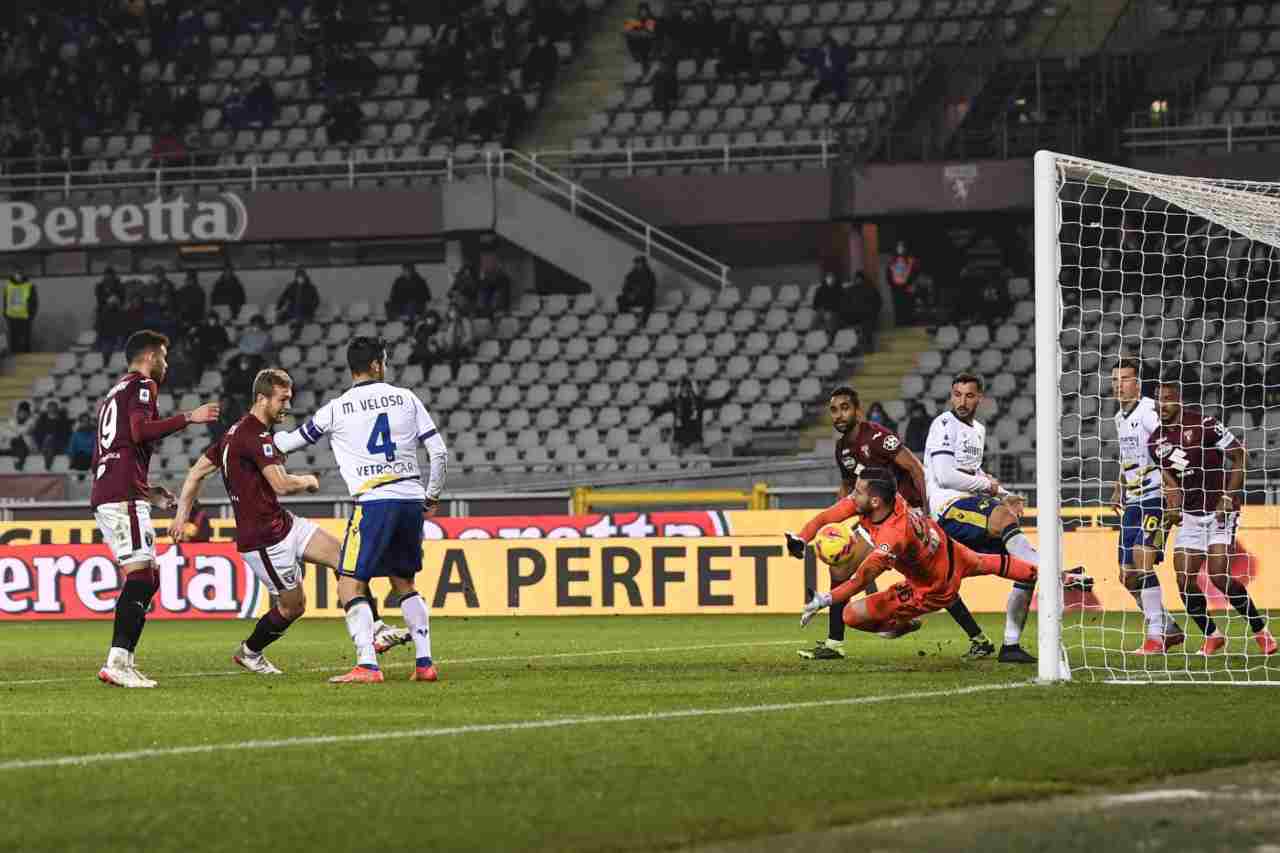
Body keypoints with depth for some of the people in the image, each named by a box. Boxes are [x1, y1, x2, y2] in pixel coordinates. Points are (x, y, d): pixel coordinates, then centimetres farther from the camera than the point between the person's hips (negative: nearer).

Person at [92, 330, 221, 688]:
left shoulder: (113, 393, 28)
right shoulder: (142, 385, 0)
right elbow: (140, 430, -19)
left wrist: (147, 491, 29)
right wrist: (188, 418, -16)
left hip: (103, 497, 10)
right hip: (124, 496, -10)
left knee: (148, 577, 11)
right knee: (140, 576, -14)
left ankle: (122, 661, 5)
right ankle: (117, 662, -23)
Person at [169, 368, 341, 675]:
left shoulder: (237, 432, 12)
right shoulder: (255, 436, -20)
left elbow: (197, 472, 15)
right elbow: (282, 485, -27)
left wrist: (182, 515, 14)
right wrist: (309, 481, -6)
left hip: (284, 524, 10)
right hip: (263, 538, -10)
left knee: (340, 555, 0)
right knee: (293, 604, 3)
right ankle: (249, 652, 25)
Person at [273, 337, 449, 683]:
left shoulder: (337, 409, 2)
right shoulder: (406, 398, 9)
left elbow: (292, 442, 14)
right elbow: (439, 452, 7)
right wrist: (432, 496, 23)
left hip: (373, 502, -4)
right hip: (411, 499, 4)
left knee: (350, 585, -2)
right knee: (404, 583, 19)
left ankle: (367, 665, -16)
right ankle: (424, 662, 12)